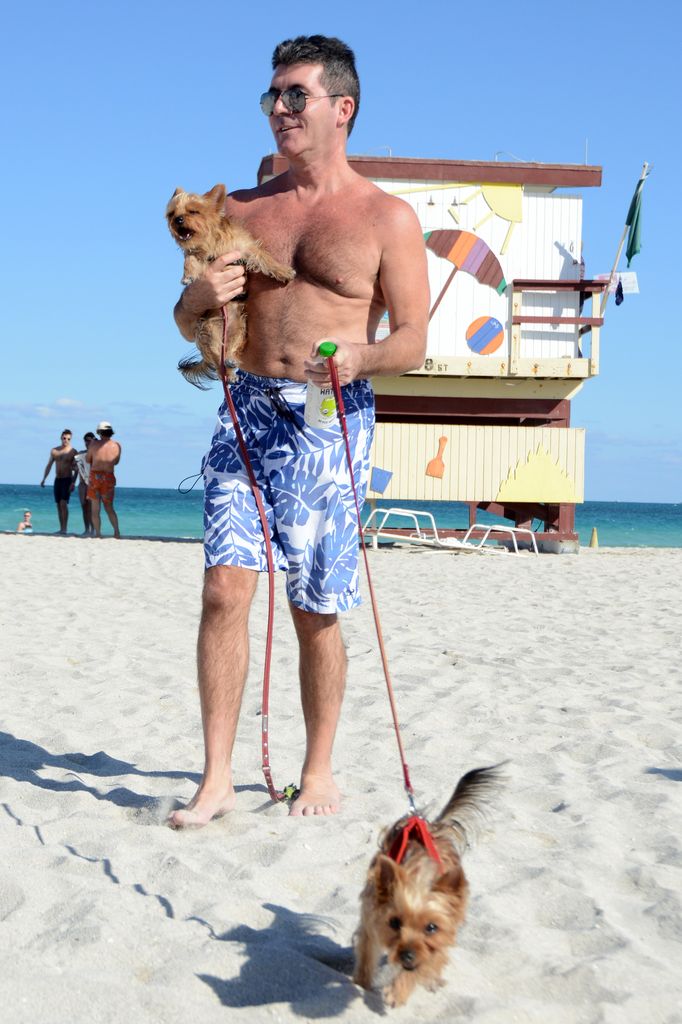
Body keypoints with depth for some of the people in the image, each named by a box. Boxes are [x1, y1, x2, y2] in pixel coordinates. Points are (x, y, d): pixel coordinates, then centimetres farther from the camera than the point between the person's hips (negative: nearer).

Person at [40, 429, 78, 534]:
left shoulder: (73, 452, -5)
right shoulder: (54, 451, 8)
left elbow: (76, 469, -6)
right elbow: (49, 465, 15)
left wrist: (73, 482, -16)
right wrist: (44, 479, 9)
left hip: (67, 480, -5)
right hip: (57, 480, 5)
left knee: (63, 503, -16)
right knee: (58, 505, 5)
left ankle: (64, 529, -18)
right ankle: (61, 528, 9)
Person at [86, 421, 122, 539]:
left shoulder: (94, 443, -3)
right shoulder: (116, 445, 2)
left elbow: (87, 460, 8)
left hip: (95, 476, -2)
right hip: (109, 478, 2)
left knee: (95, 508, 6)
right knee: (109, 508, 12)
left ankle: (98, 534, 0)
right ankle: (117, 531, -5)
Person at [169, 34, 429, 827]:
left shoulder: (387, 217, 3)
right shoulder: (242, 210, 14)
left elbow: (413, 343, -2)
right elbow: (189, 324, 17)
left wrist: (358, 355, -24)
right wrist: (200, 295, -7)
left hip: (332, 422, -3)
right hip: (248, 411, 3)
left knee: (316, 610, 2)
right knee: (224, 588, -8)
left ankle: (318, 773, 20)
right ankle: (216, 778, 2)